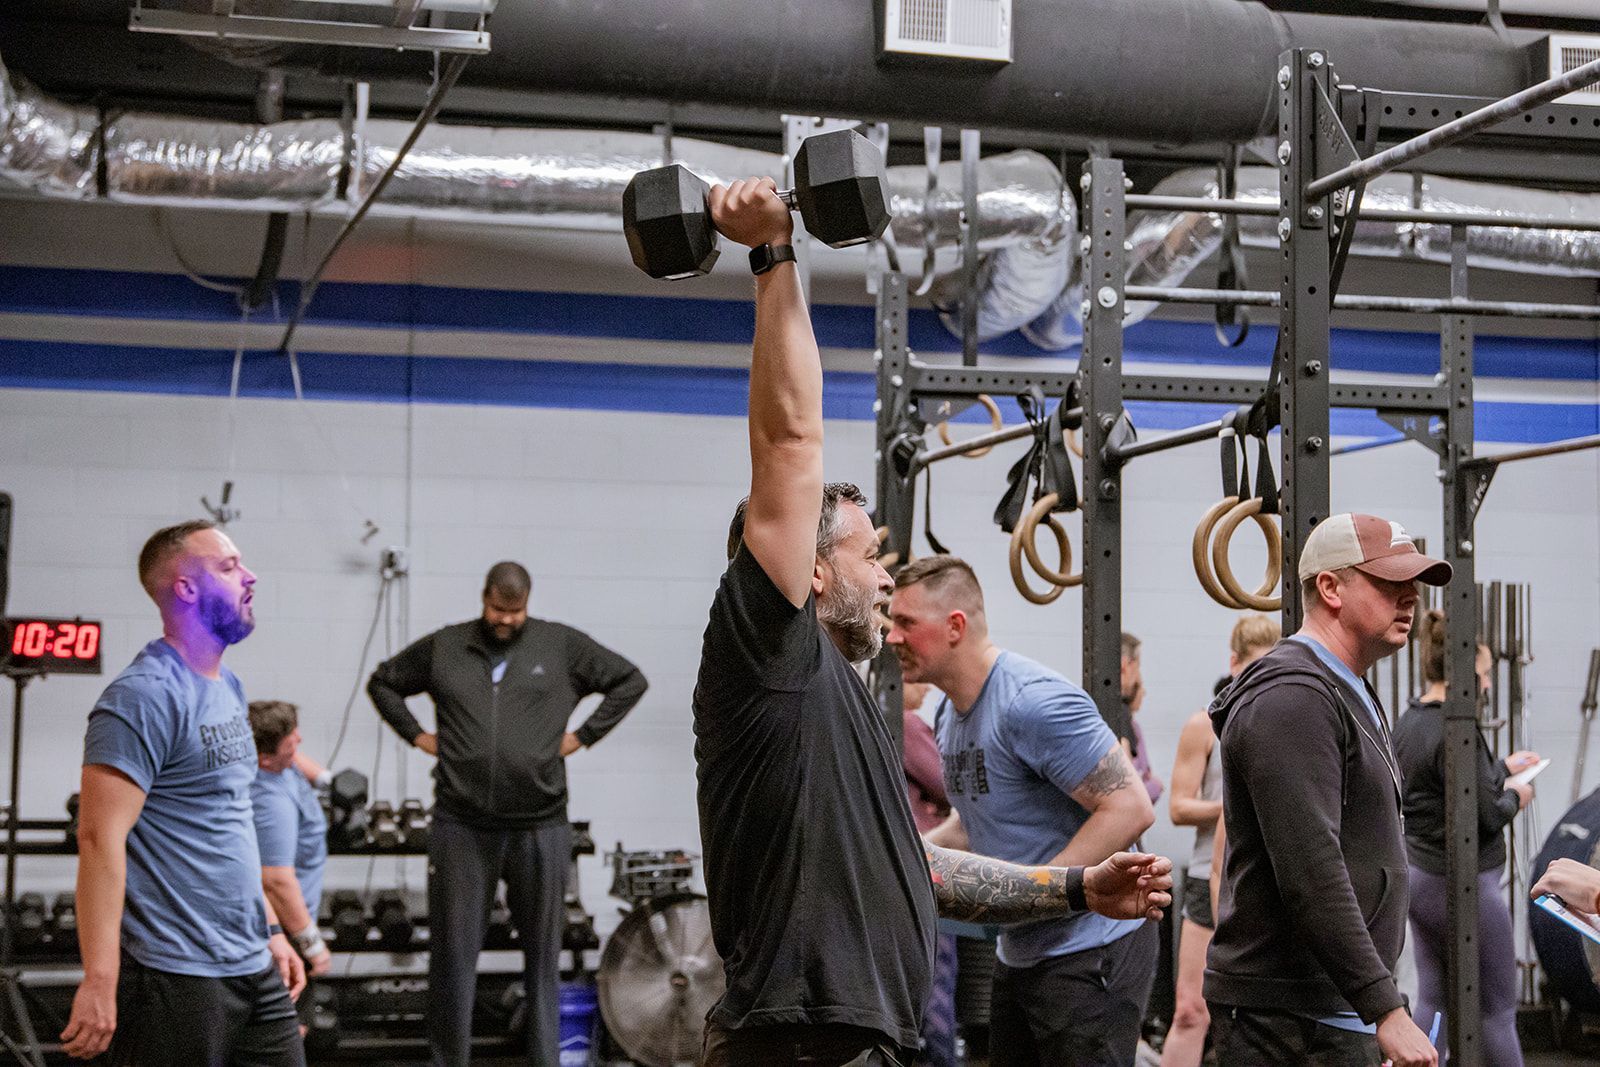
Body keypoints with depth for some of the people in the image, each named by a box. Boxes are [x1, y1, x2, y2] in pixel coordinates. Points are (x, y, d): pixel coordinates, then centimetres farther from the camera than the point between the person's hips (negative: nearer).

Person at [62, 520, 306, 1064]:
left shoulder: (228, 687, 14)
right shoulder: (146, 695, -14)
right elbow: (101, 836, -20)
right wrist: (100, 979, -25)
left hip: (254, 967, 8)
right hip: (177, 974, -8)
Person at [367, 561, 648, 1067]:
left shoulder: (562, 646, 5)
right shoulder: (444, 647, 8)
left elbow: (629, 680, 11)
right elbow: (383, 682, 21)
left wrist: (585, 734, 3)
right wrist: (417, 734, 8)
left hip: (539, 829, 0)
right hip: (461, 829, 1)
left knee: (543, 952, 7)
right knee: (453, 953, 3)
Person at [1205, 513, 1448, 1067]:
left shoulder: (1352, 696, 19)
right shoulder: (1292, 699, -15)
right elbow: (1309, 874, -24)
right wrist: (1387, 1011, -26)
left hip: (1339, 1010, 10)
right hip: (1288, 1021, -10)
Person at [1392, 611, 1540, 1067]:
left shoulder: (1408, 722, 6)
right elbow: (1485, 815, -20)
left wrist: (1503, 767, 23)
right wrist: (1514, 797, 0)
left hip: (1419, 876, 9)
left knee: (1432, 1002, 11)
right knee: (1498, 1009, 3)